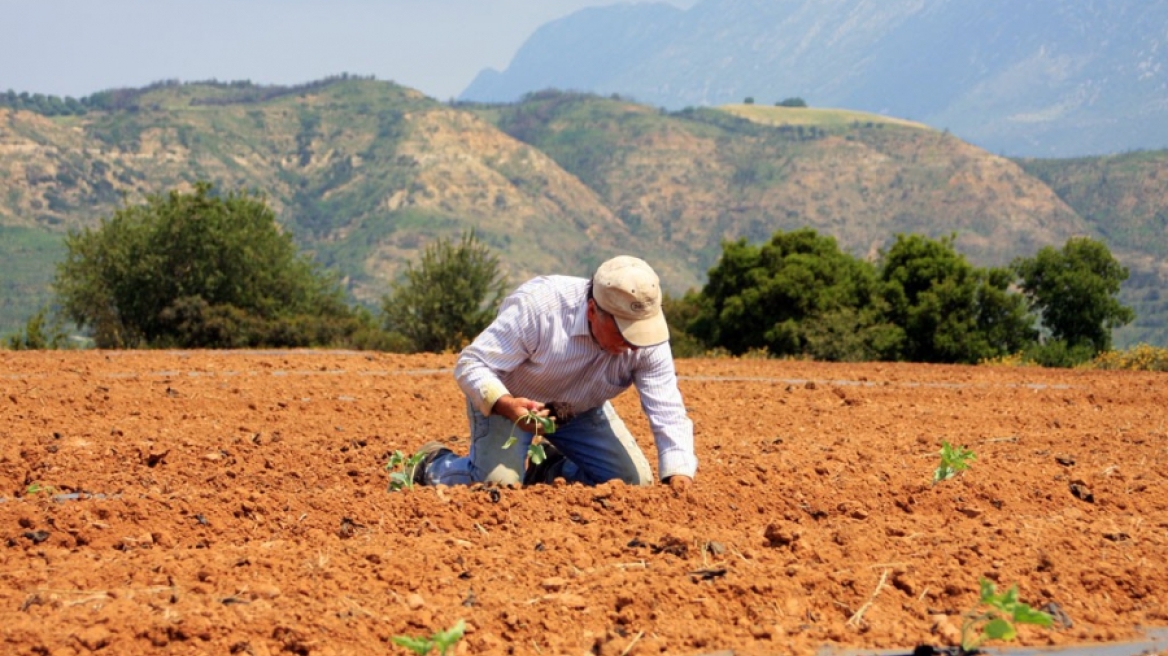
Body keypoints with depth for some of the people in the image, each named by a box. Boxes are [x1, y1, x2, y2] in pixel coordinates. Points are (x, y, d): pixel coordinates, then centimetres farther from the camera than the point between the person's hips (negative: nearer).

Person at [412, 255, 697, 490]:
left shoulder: (648, 334, -26)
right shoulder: (537, 307, -37)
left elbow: (668, 413, -27)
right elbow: (471, 364, -32)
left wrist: (679, 477, -42)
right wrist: (505, 405, -51)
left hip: (582, 412, 5)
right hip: (505, 400, -5)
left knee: (635, 481, -6)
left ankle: (547, 472, 20)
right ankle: (435, 465, 8)